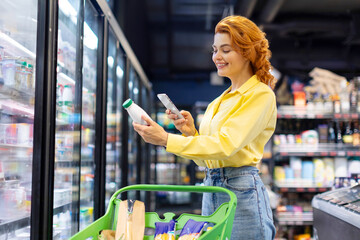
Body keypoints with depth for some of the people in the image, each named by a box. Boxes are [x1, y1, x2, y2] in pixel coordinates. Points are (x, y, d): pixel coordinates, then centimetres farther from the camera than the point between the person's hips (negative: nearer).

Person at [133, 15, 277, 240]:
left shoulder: (260, 94, -7)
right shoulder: (219, 101, 16)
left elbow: (226, 145, -19)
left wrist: (166, 139, -21)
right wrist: (190, 133, -1)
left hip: (242, 191, -7)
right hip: (211, 188, 7)